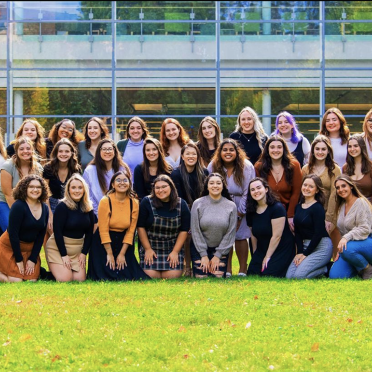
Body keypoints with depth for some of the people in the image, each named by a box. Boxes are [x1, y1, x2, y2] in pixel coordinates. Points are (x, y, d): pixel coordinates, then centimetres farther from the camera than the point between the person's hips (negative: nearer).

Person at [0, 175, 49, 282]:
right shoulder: (18, 206, -19)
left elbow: (41, 235, 2)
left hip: (30, 248, 6)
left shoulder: (44, 208, 0)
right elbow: (13, 234, -19)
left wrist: (33, 259, -5)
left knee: (32, 279, -5)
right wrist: (19, 260, -17)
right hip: (10, 247, -6)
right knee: (17, 280, -15)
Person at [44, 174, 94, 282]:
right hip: (58, 247, -5)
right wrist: (64, 255, -17)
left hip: (78, 248, 5)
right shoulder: (62, 207, -15)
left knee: (80, 279, -7)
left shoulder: (89, 208, 2)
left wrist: (84, 253, -3)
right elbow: (57, 232, -16)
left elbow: (89, 232, 6)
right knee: (65, 279, -18)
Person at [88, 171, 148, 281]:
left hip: (123, 242, 3)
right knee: (107, 277, -12)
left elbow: (131, 231, -1)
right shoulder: (106, 201, -14)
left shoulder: (134, 203, -3)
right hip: (104, 243, -3)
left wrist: (122, 253, -6)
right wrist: (109, 254, -13)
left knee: (128, 276, -5)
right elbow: (103, 230, -13)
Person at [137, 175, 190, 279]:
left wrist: (175, 252, -6)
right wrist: (148, 249, -6)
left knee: (172, 277, -13)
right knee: (150, 277, -15)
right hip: (150, 248, -1)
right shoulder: (147, 202, -4)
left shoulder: (181, 205, 1)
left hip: (174, 249, 1)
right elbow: (140, 227, -3)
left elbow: (184, 230, 1)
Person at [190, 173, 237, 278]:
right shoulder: (198, 204, -8)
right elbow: (196, 231, -7)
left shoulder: (231, 206, -5)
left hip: (220, 249, 1)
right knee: (201, 277, -11)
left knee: (218, 278, -10)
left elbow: (230, 233, -3)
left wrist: (218, 255, -6)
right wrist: (204, 255, -9)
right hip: (199, 248, -1)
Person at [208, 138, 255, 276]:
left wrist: (239, 216, -11)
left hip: (241, 208, -1)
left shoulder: (246, 167, -10)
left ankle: (243, 270, -1)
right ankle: (227, 270, -1)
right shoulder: (213, 167, -6)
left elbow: (248, 193, -10)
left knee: (240, 236, -8)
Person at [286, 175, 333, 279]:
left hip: (321, 246, -8)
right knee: (289, 276, -7)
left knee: (299, 275, -23)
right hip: (305, 246, 8)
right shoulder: (298, 207, 10)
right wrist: (300, 252, -5)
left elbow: (318, 233, -17)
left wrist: (305, 254, -13)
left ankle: (328, 268, -1)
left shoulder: (317, 208, -13)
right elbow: (297, 232, 8)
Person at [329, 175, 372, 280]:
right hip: (350, 244, 7)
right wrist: (340, 250, 10)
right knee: (334, 275, -14)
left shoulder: (361, 203, -11)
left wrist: (347, 237, -33)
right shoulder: (341, 206, 14)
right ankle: (360, 268, 13)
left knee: (347, 249, -40)